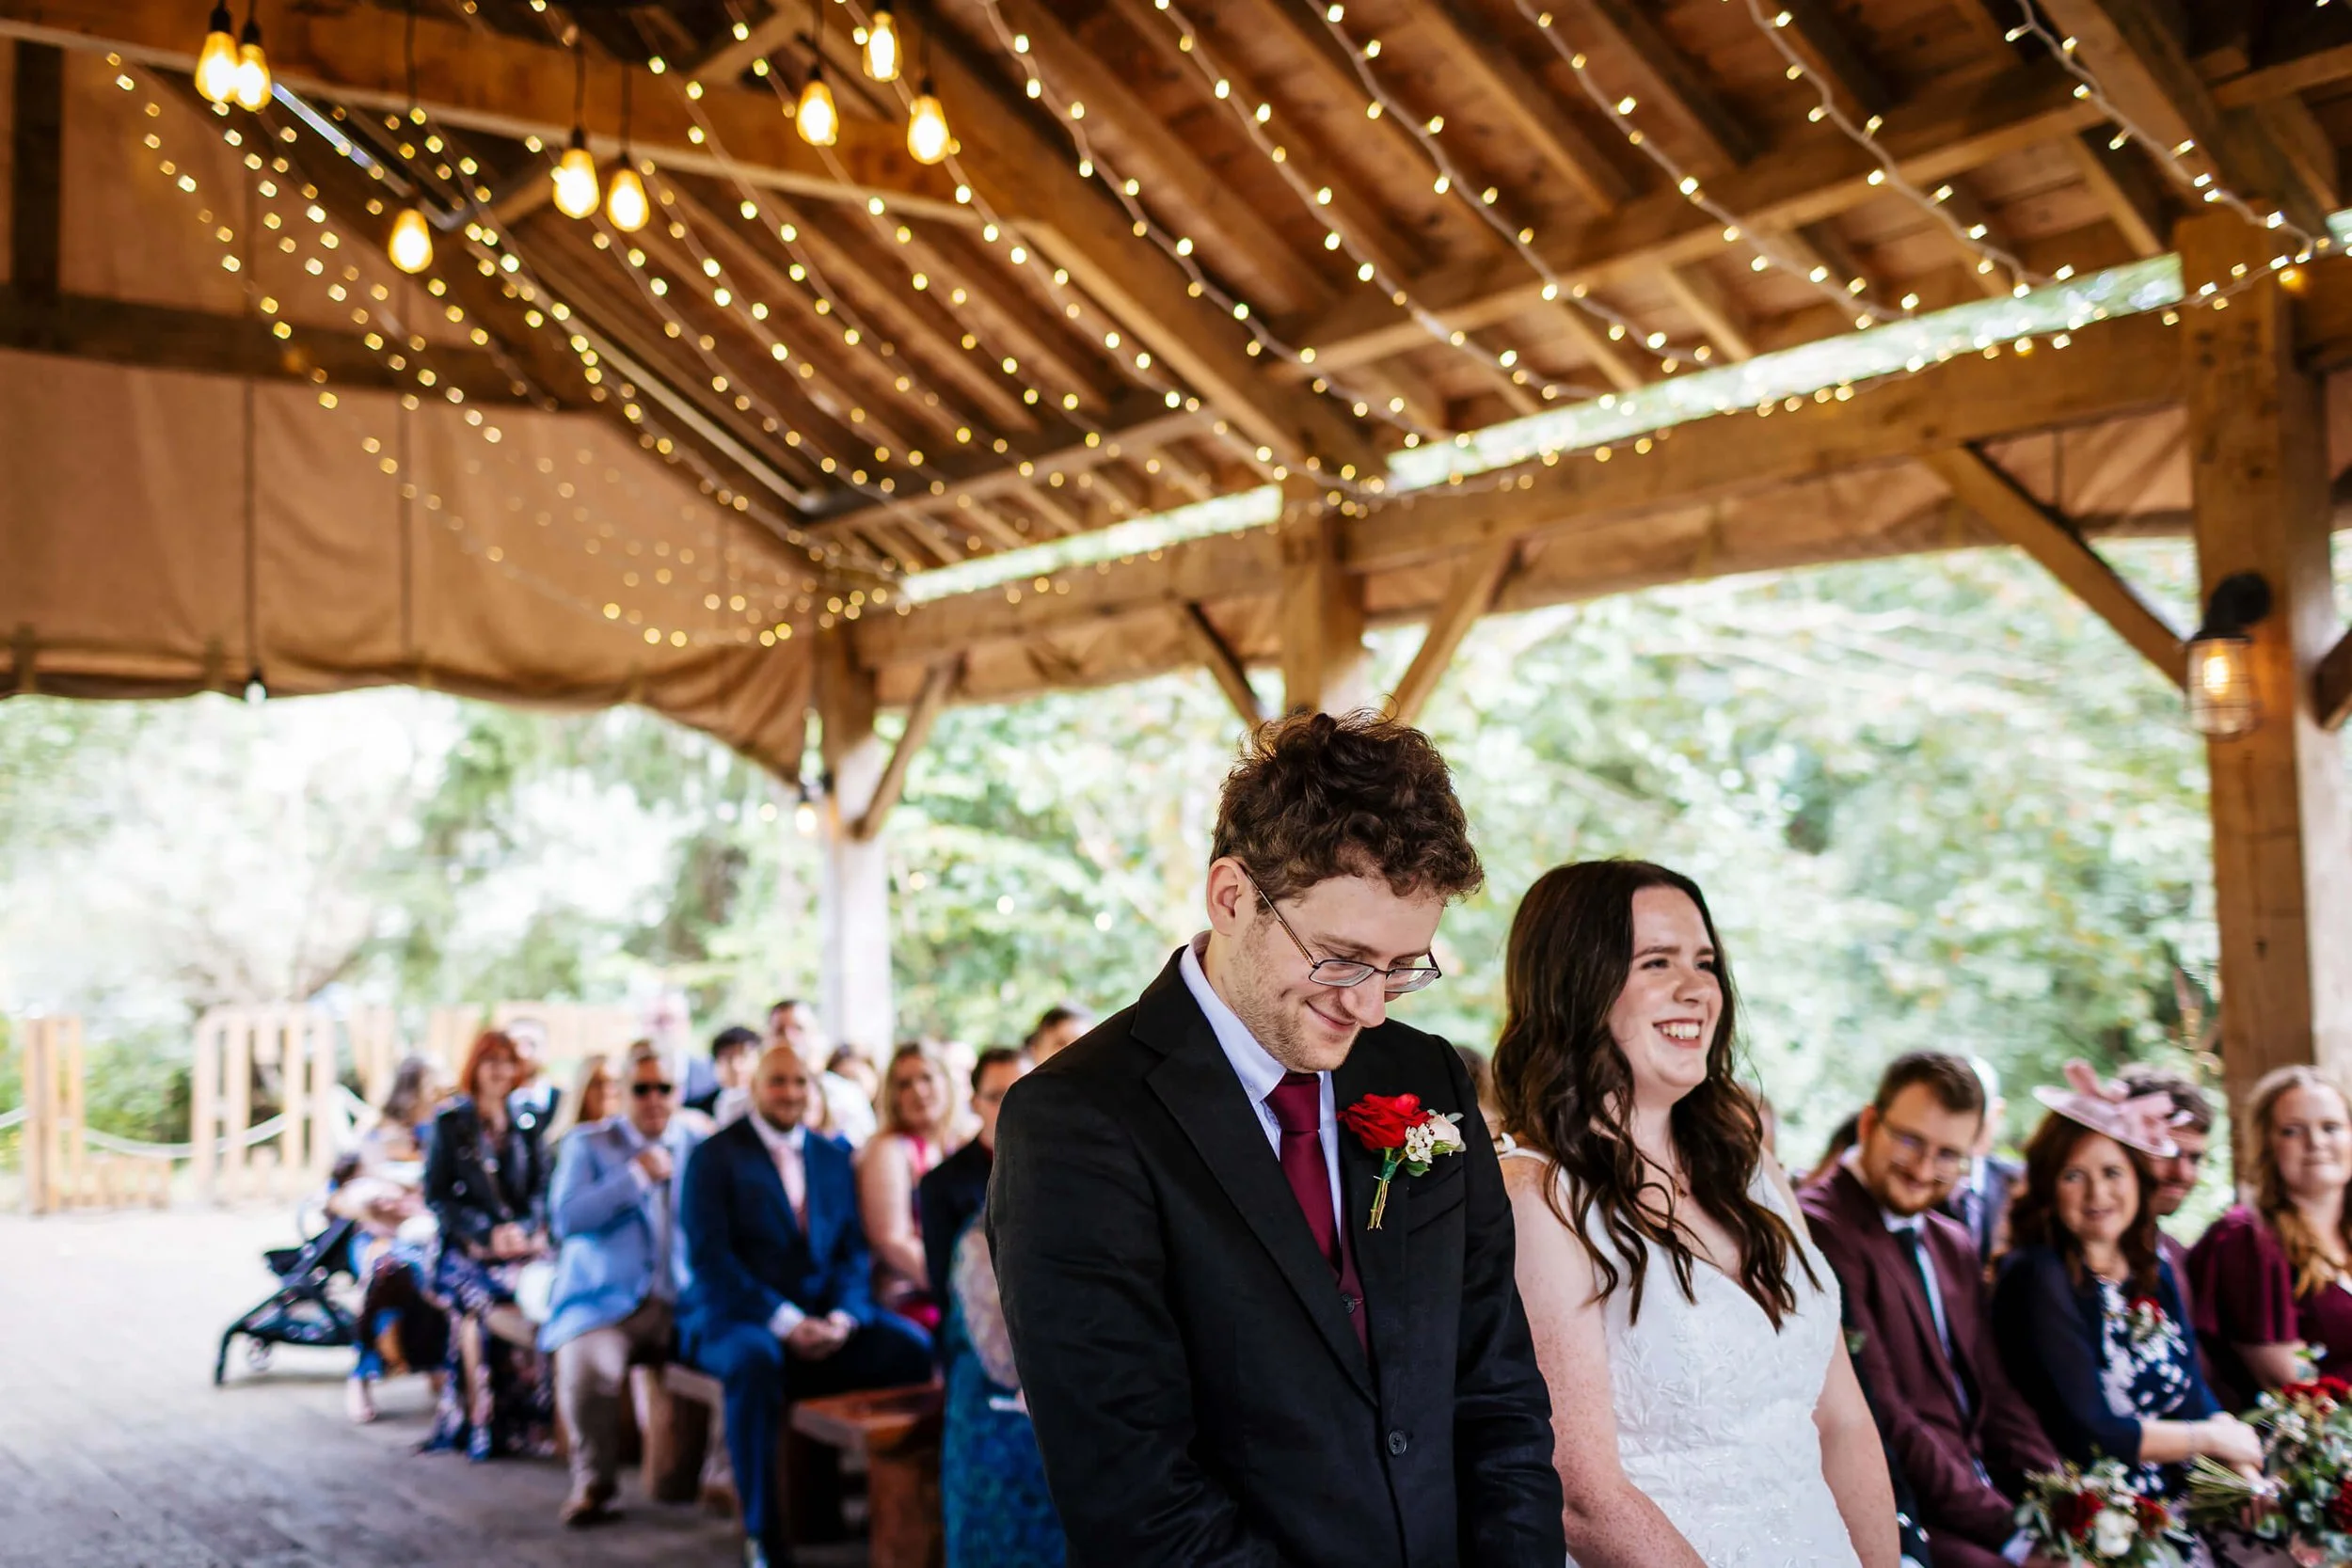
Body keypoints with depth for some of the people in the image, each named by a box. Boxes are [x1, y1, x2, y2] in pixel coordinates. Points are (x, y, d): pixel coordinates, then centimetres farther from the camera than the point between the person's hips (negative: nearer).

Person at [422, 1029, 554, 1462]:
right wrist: (487, 1232, -10)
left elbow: (539, 1189, 12)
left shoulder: (523, 1126, 17)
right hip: (466, 1248, -2)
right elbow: (436, 1195, 2)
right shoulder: (451, 1122, 8)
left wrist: (524, 1229, -9)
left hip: (521, 1243, 2)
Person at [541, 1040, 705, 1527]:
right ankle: (592, 1484, -7)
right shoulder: (587, 1145, 9)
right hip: (605, 1302, -1)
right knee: (583, 1364, -33)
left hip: (686, 1304, 2)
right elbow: (565, 1218, -5)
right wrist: (637, 1175, -9)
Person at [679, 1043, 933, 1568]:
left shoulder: (833, 1159, 15)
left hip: (824, 1321, 5)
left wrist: (843, 1316, -11)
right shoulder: (714, 1156, -2)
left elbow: (853, 1250, 10)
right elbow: (709, 1258, -11)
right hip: (734, 1317, -4)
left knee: (912, 1347, -21)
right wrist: (784, 1321, -21)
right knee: (755, 1360, -38)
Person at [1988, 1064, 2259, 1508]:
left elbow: (2194, 1395, 9)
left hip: (2171, 1507, 6)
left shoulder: (2154, 1272, 11)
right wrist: (2213, 1438, -4)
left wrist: (2244, 1470, -11)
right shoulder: (2036, 1278, -11)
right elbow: (2085, 1434, -15)